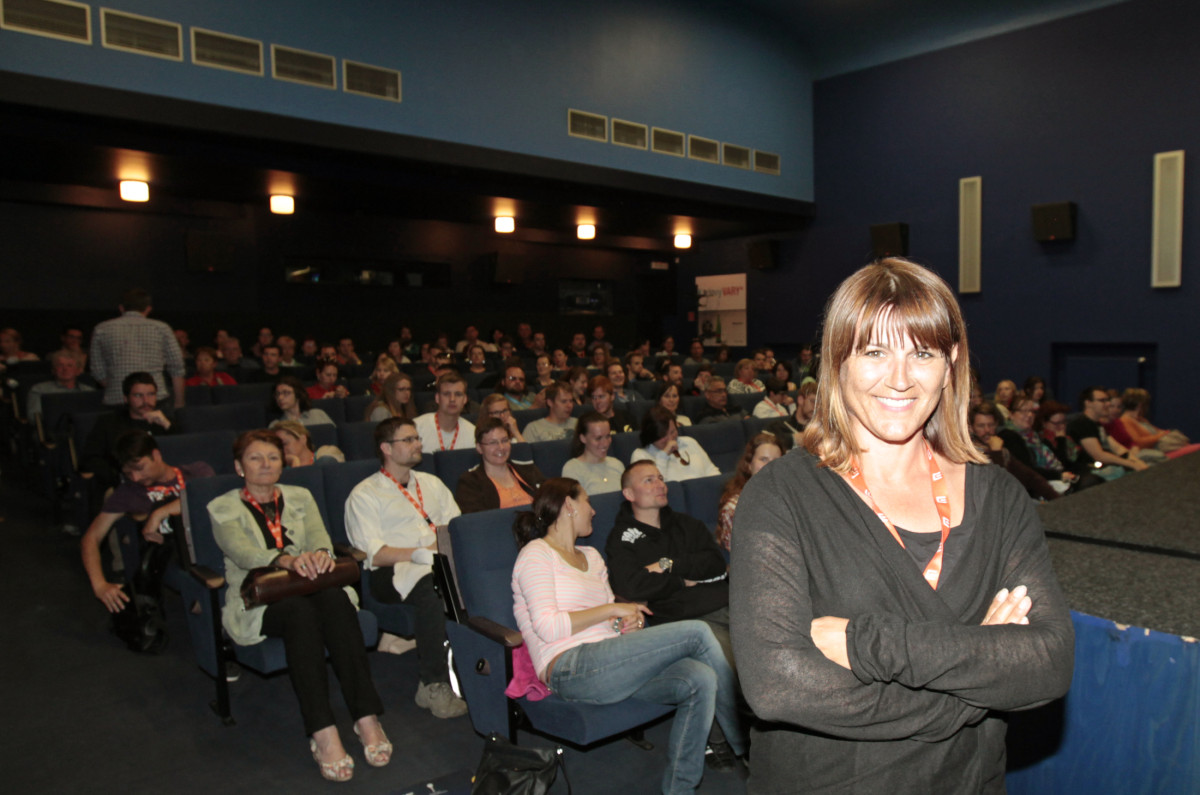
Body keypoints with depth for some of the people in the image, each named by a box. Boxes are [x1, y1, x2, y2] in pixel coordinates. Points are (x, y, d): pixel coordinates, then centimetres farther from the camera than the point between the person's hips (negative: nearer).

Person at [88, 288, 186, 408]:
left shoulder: (101, 329, 11)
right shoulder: (161, 328, 6)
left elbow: (99, 373, 12)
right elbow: (177, 370, 6)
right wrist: (179, 404, 14)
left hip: (115, 402, 1)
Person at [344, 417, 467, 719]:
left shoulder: (431, 484, 26)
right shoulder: (364, 495, 7)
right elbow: (374, 555, -5)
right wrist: (419, 553, -16)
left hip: (439, 564, 5)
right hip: (393, 573, -5)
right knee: (431, 588, -38)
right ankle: (434, 685, -29)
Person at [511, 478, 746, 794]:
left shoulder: (591, 556, 26)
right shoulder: (536, 554, 1)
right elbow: (547, 627, -11)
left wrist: (629, 621, 0)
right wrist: (611, 609, -7)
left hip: (607, 666, 8)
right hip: (571, 670, -8)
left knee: (700, 680, -20)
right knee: (697, 632, -16)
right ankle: (747, 747, -3)